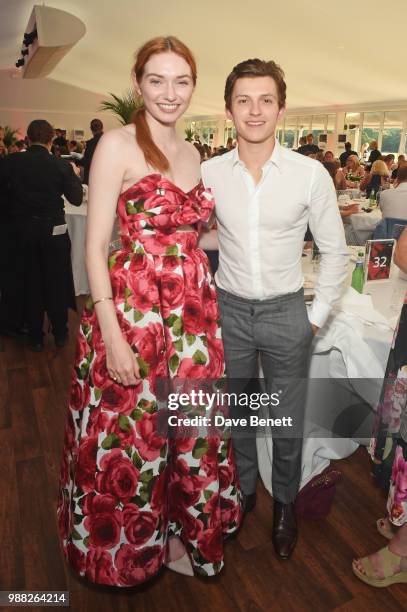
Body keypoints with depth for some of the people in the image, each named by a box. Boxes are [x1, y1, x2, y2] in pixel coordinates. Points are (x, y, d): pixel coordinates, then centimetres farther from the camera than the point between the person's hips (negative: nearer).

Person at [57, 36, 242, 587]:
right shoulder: (118, 145, -7)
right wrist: (112, 336, -18)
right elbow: (96, 246, -12)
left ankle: (178, 531, 43)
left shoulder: (192, 153, 13)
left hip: (193, 307, 6)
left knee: (190, 428, 16)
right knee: (133, 433, 10)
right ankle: (135, 544, 40)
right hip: (134, 308, -6)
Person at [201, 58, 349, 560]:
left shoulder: (310, 174, -9)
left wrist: (318, 315, -1)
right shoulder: (207, 173, -4)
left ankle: (284, 503, 40)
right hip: (229, 310, 2)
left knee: (288, 419, 12)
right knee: (235, 412, 17)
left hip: (286, 312, -1)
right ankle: (242, 489, 44)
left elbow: (335, 250, 0)